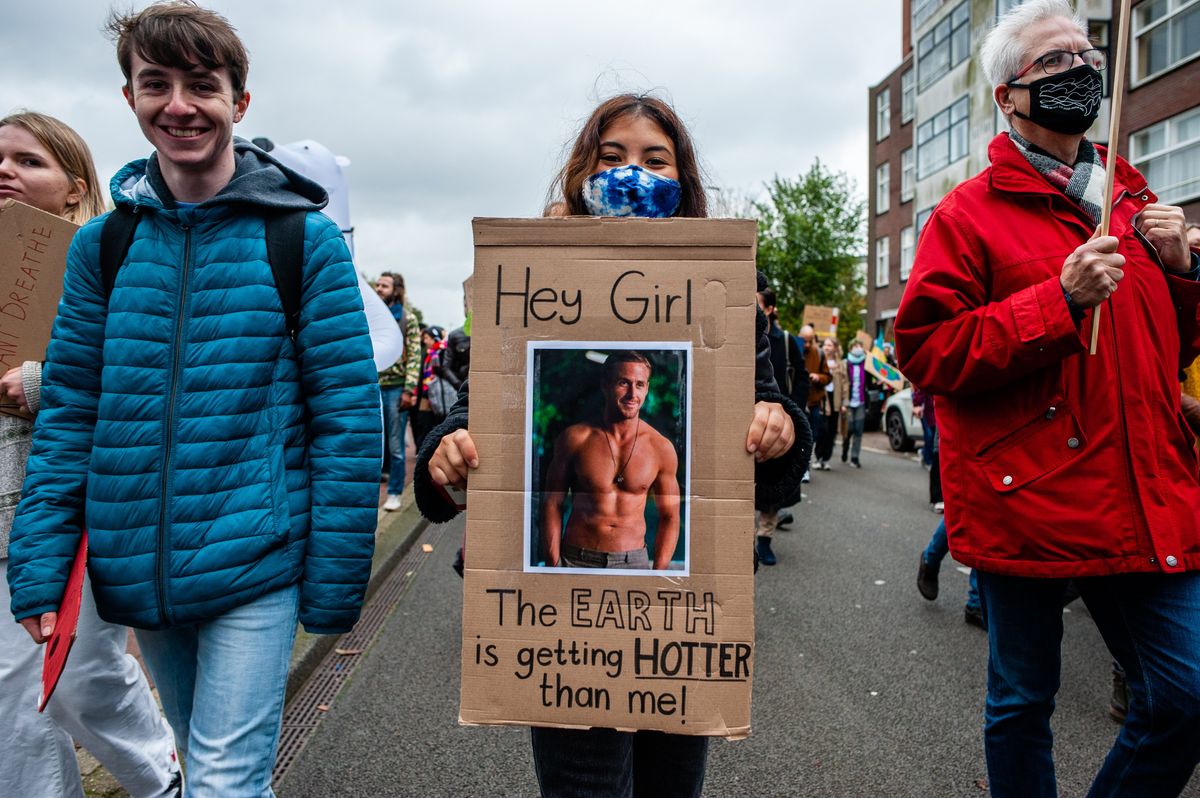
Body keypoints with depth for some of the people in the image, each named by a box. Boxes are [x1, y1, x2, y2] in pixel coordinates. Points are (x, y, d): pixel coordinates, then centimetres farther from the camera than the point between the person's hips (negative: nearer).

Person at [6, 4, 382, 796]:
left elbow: (347, 415, -9)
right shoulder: (102, 243, 4)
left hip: (256, 568, -4)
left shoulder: (305, 239, -7)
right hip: (138, 575, 5)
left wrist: (334, 586, -10)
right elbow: (68, 413, 6)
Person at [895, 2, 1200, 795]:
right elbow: (926, 351, -13)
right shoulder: (971, 213, -4)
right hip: (1027, 499, -5)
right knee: (1023, 701, 10)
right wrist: (1060, 300, -18)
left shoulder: (1130, 200, 15)